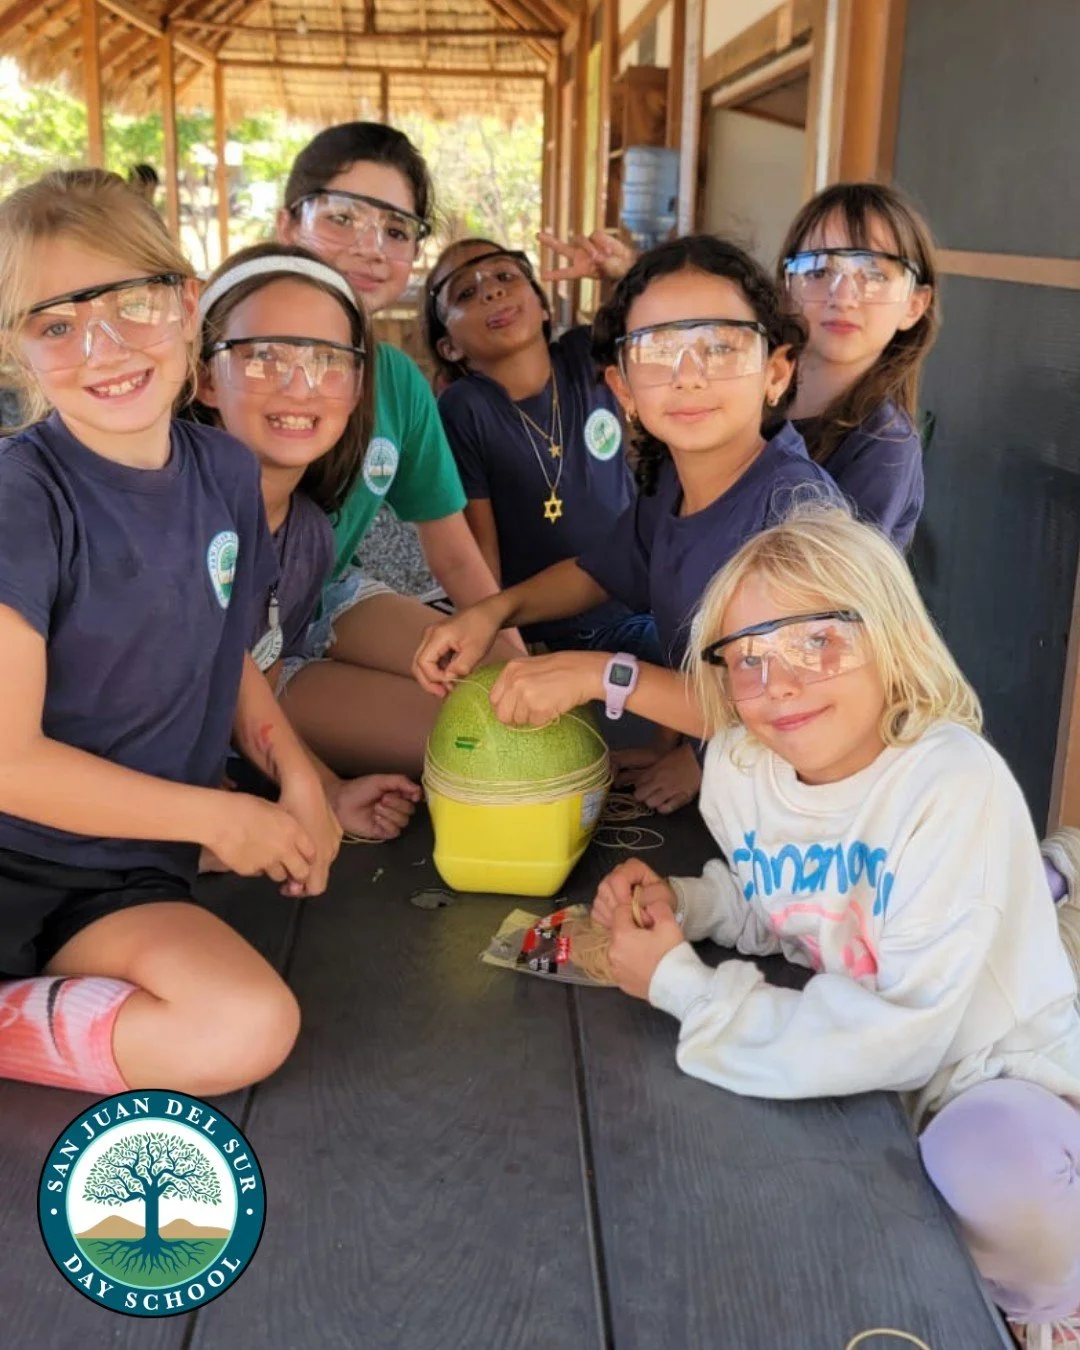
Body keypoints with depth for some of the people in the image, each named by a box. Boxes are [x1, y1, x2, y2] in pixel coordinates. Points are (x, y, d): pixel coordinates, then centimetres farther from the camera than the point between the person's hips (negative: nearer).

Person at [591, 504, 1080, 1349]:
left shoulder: (956, 787, -28)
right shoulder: (737, 768, -9)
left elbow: (905, 1035, -30)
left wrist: (680, 985, -26)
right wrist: (677, 904, -11)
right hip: (848, 1058, 6)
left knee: (996, 1166, -37)